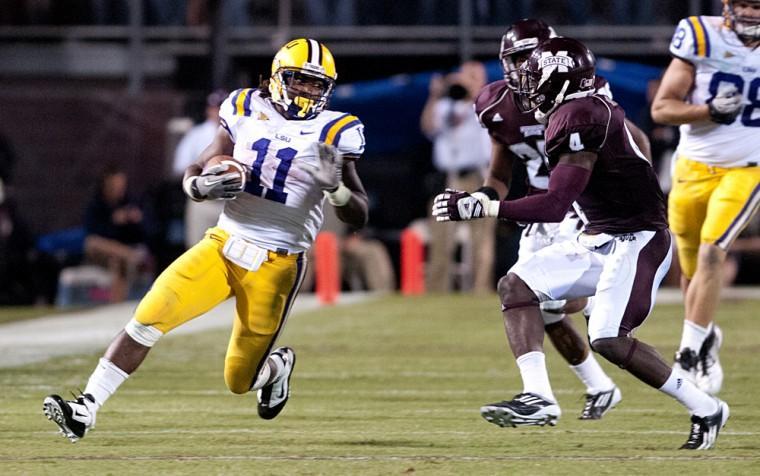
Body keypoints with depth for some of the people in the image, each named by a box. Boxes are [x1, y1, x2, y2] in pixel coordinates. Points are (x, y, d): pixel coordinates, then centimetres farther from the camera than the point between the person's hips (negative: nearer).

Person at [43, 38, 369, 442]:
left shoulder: (332, 133, -4)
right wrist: (204, 186, -16)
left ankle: (277, 366, 38)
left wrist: (334, 186, -24)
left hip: (275, 266, -2)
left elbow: (358, 217, -3)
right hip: (223, 246, 2)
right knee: (148, 319, -15)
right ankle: (86, 409, -10)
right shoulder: (247, 112, 3)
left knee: (240, 380, 2)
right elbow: (192, 177, 8)